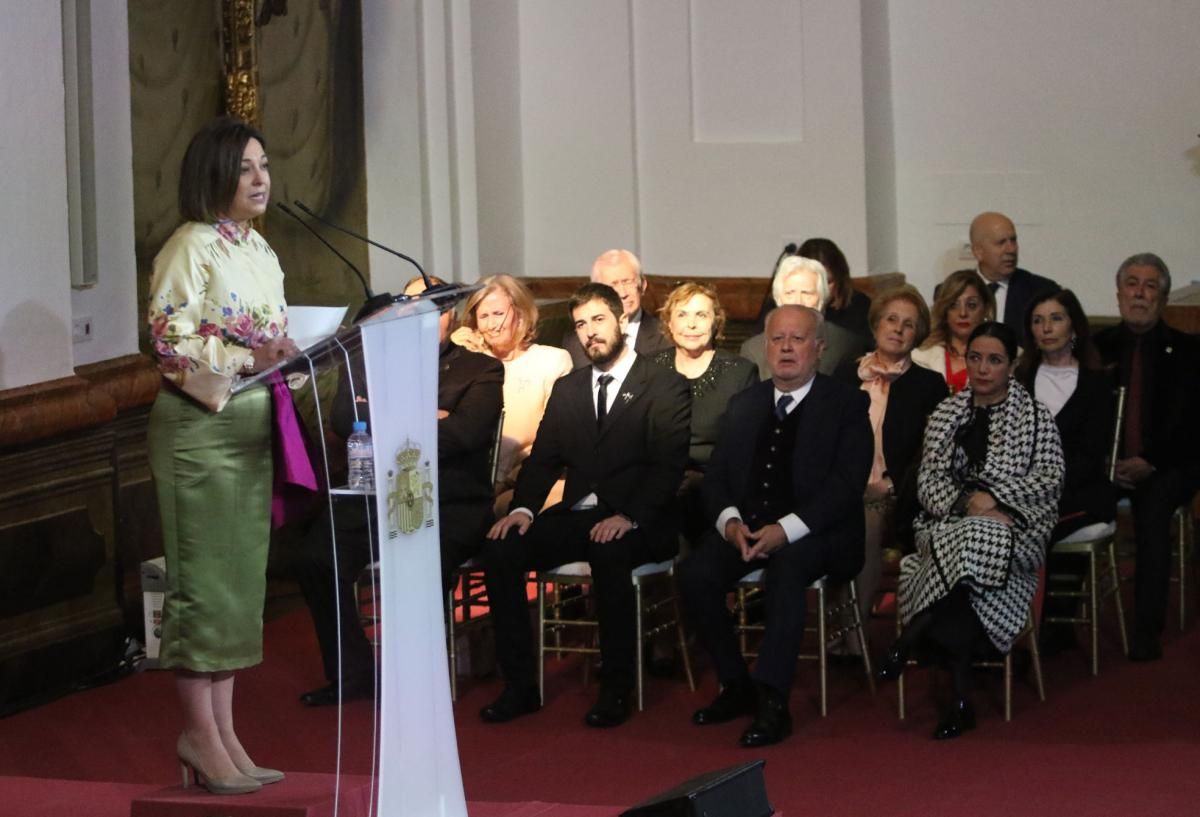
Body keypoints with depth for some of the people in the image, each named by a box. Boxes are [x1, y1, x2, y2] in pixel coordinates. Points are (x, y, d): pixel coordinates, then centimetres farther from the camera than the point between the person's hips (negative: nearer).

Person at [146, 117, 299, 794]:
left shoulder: (259, 250, 15)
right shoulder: (192, 248, -10)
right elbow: (170, 341, -16)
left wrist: (290, 357, -1)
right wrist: (248, 359, -22)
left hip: (251, 426, 8)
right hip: (199, 426, -8)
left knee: (242, 578, 8)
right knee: (204, 578, -5)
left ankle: (223, 730, 12)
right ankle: (201, 733, 0)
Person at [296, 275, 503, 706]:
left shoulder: (480, 370, 10)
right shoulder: (368, 363, 19)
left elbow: (464, 432, -7)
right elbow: (344, 418, 2)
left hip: (449, 505, -3)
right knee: (317, 560, -25)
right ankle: (351, 673, -8)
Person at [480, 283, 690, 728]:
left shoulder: (666, 387, 1)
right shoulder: (567, 390, 19)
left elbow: (668, 467, -9)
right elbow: (542, 459, 13)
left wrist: (629, 517, -25)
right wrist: (523, 508, -8)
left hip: (636, 524, -5)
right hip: (575, 516, 5)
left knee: (608, 554, -39)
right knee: (500, 549, -20)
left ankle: (617, 688, -24)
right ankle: (520, 684, -13)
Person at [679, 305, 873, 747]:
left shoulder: (846, 404, 2)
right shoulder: (743, 404, 17)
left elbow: (847, 483, -10)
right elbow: (715, 475, 14)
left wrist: (786, 529, -22)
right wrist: (730, 521, -9)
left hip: (814, 532, -5)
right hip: (746, 527, 5)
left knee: (787, 565, -38)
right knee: (695, 572, -24)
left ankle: (772, 701, -38)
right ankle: (736, 686, -8)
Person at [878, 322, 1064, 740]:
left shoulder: (1035, 416, 7)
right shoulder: (946, 413, 15)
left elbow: (1049, 478, -2)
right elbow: (929, 480, 7)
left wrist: (994, 498, -15)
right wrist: (965, 502, -13)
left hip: (1011, 525, -2)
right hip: (950, 521, 2)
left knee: (973, 545, -39)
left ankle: (911, 638, -27)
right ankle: (961, 697, -34)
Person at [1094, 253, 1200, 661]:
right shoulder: (1100, 347, 12)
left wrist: (1150, 462, -15)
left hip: (1165, 466, -2)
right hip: (1108, 465, 2)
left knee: (1153, 504, -37)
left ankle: (1148, 631, -37)